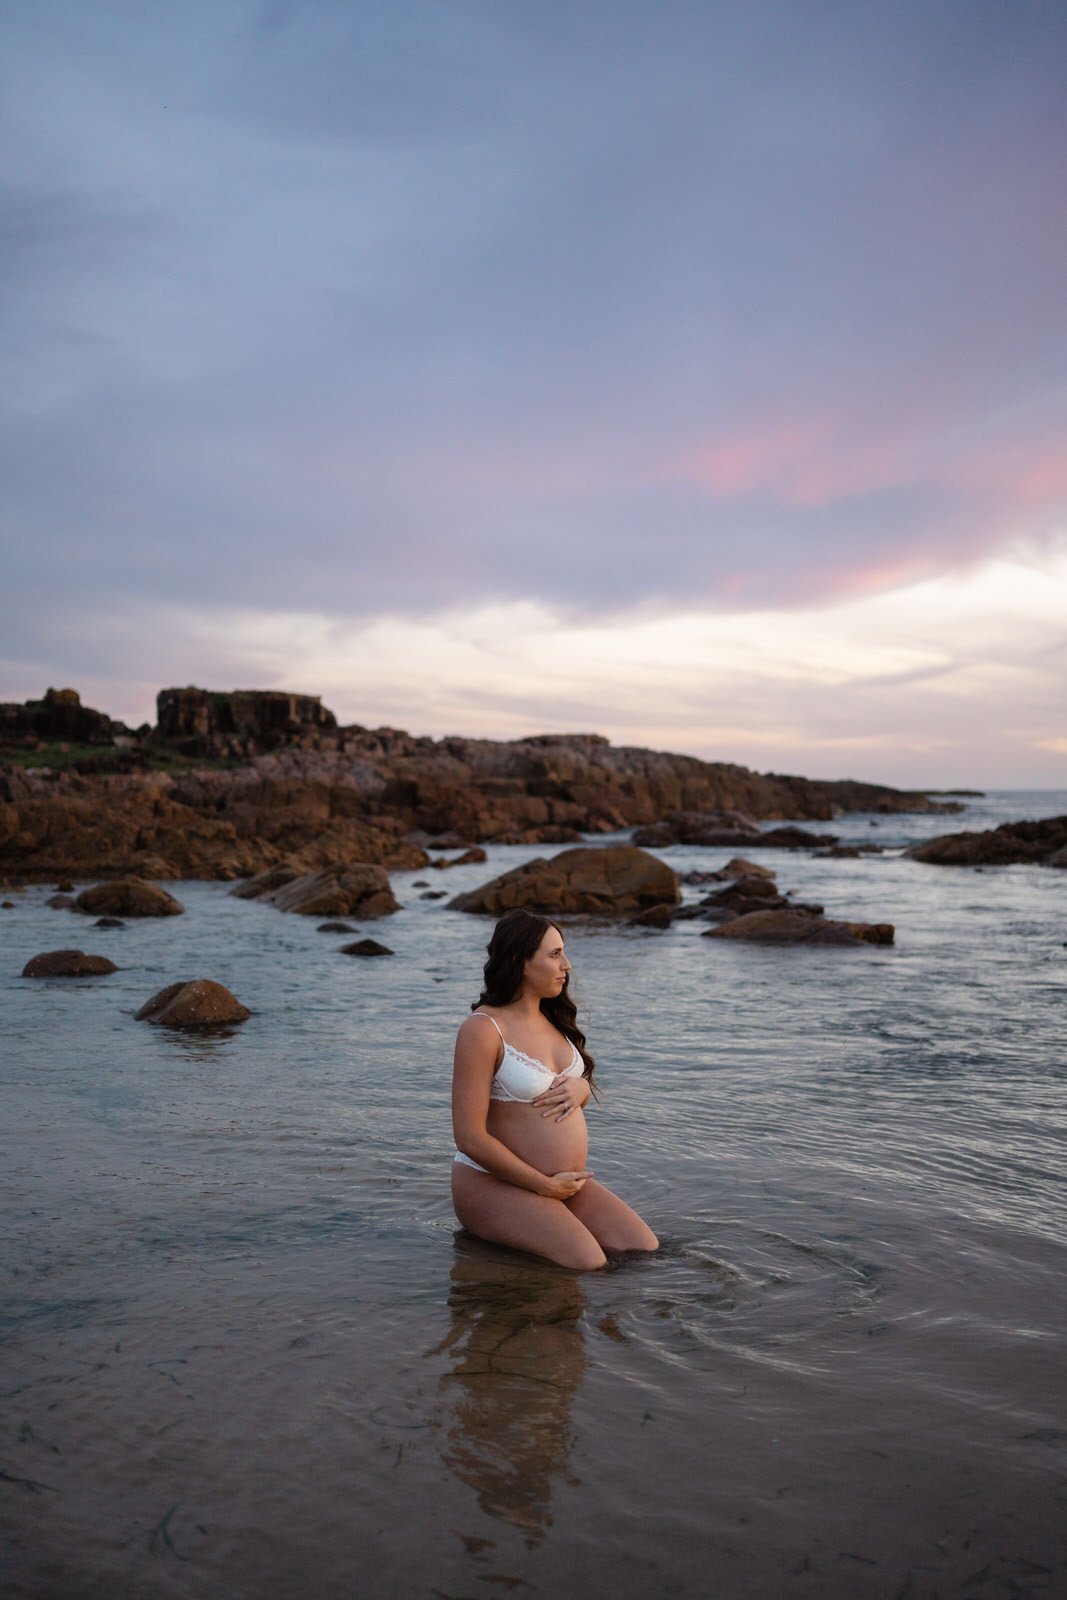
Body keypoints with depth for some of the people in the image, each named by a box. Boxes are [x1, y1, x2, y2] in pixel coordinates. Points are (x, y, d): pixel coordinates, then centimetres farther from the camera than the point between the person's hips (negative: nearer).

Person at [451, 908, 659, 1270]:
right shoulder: (483, 1029, -16)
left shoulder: (552, 1019, 9)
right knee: (588, 1263, -24)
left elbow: (579, 1083, 23)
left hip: (566, 1181, 8)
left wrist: (581, 1088, -3)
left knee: (646, 1249, -6)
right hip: (495, 1183, -7)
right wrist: (545, 1186, -15)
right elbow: (470, 1138, -20)